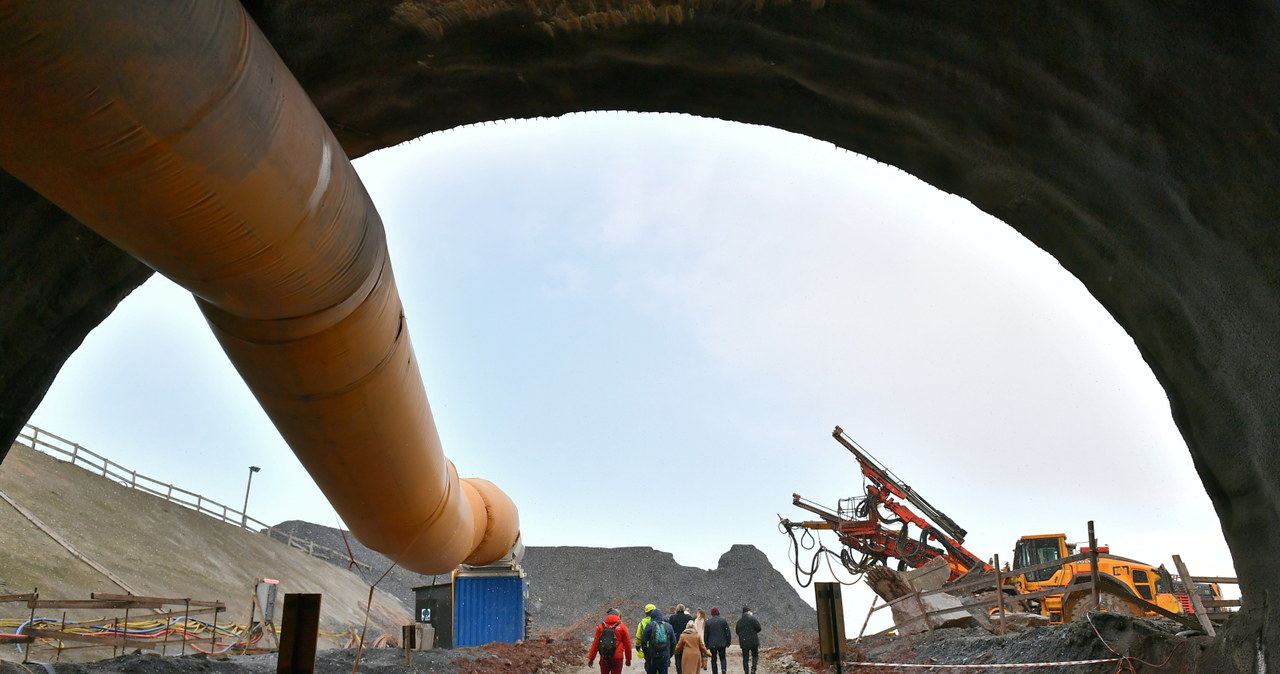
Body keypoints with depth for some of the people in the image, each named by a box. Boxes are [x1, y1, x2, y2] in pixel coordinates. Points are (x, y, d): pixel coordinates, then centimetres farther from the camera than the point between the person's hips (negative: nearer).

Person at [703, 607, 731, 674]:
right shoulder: (723, 620, -1)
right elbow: (728, 632, -1)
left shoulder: (708, 621, 0)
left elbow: (706, 634, 4)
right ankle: (724, 669, -12)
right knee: (722, 658, 12)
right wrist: (728, 642, 7)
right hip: (722, 643, 0)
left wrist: (706, 644, 12)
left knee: (713, 660, 9)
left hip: (712, 644, 0)